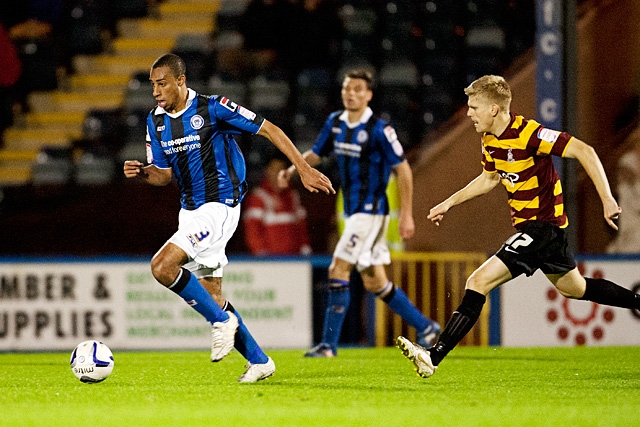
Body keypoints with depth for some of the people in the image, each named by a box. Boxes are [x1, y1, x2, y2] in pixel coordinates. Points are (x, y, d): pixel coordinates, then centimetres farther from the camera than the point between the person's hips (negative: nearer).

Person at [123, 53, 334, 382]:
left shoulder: (212, 108, -13)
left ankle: (221, 320, -7)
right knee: (211, 296, 8)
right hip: (190, 211, 8)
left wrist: (304, 169, -10)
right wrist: (142, 173, -11)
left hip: (219, 207, -8)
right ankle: (259, 362, 20)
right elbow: (164, 174, 12)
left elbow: (268, 129, -8)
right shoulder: (155, 121, 6)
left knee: (162, 267, -23)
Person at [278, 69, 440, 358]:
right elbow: (317, 153, 18)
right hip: (353, 211, 8)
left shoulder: (379, 130, -14)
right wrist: (292, 169, -2)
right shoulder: (335, 123, 6)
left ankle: (329, 343, -8)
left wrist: (407, 215, -12)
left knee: (338, 269, -13)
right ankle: (425, 328, 24)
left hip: (371, 211, -8)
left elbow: (402, 169, -10)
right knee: (375, 282, 11)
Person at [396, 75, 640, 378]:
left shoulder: (527, 133, -23)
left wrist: (607, 199, -28)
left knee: (479, 282, -18)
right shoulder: (489, 139, 4)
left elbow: (584, 151, -24)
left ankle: (433, 357, -22)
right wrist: (449, 203, 20)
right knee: (573, 288, 26)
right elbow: (489, 178, 24)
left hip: (542, 225, -10)